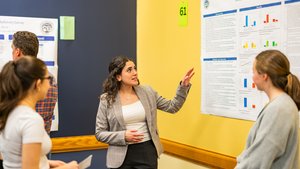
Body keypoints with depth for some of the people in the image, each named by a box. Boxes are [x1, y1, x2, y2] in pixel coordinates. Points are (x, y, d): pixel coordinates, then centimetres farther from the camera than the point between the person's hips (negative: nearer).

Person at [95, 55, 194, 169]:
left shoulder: (147, 92, 3)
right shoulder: (107, 100, -4)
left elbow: (172, 107, 9)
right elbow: (99, 133, -2)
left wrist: (183, 87, -3)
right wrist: (123, 136, -15)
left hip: (147, 151, 2)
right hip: (122, 155, -2)